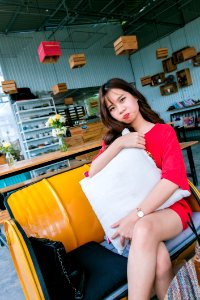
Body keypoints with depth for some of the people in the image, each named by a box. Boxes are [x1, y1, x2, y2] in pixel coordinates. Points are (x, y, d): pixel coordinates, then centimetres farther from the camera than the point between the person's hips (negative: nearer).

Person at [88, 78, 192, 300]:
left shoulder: (165, 132, 1)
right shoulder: (115, 137, 12)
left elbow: (173, 178, -14)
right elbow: (92, 173, -2)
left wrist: (136, 216, -25)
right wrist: (119, 143, -15)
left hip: (169, 207, -1)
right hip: (133, 214, 2)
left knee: (143, 229, -36)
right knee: (159, 260, -30)